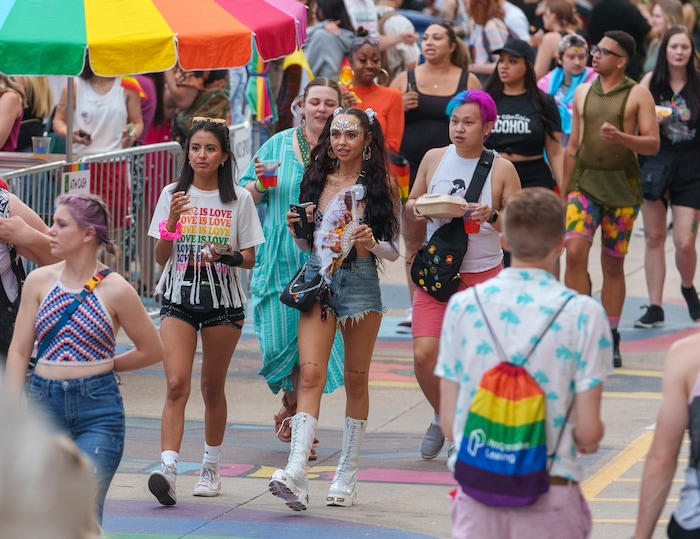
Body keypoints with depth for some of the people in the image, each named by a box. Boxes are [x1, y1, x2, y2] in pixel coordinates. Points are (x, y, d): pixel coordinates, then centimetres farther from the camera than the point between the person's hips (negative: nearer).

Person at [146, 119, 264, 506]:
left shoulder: (239, 200, 2)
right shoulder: (173, 195, 4)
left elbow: (250, 257, 4)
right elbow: (160, 257, 4)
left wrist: (227, 256, -17)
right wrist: (172, 221, -13)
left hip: (223, 301, 0)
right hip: (178, 299, 0)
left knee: (213, 387, 9)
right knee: (177, 384, -14)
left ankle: (210, 468, 23)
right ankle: (168, 468, -24)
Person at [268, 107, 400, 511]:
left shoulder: (381, 186, 2)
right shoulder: (317, 180, 10)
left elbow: (394, 250, 4)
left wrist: (372, 243, -17)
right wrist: (296, 231, -2)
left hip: (360, 283, -2)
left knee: (356, 381, 6)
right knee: (311, 374, -12)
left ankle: (348, 473, 17)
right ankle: (296, 474, -24)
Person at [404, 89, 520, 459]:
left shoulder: (502, 169, -4)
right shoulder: (434, 158, 4)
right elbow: (412, 203, 14)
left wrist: (493, 217, -23)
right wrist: (417, 210, -9)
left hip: (484, 273, -2)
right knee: (424, 354, -8)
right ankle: (443, 417, 20)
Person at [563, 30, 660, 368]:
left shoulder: (637, 95, -1)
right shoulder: (582, 93, 10)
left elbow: (653, 144, -5)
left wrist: (621, 137, -23)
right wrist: (562, 192, 14)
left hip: (622, 185, -2)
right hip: (584, 180, 2)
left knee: (613, 263, 4)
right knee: (575, 252, -16)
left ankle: (610, 339, 16)